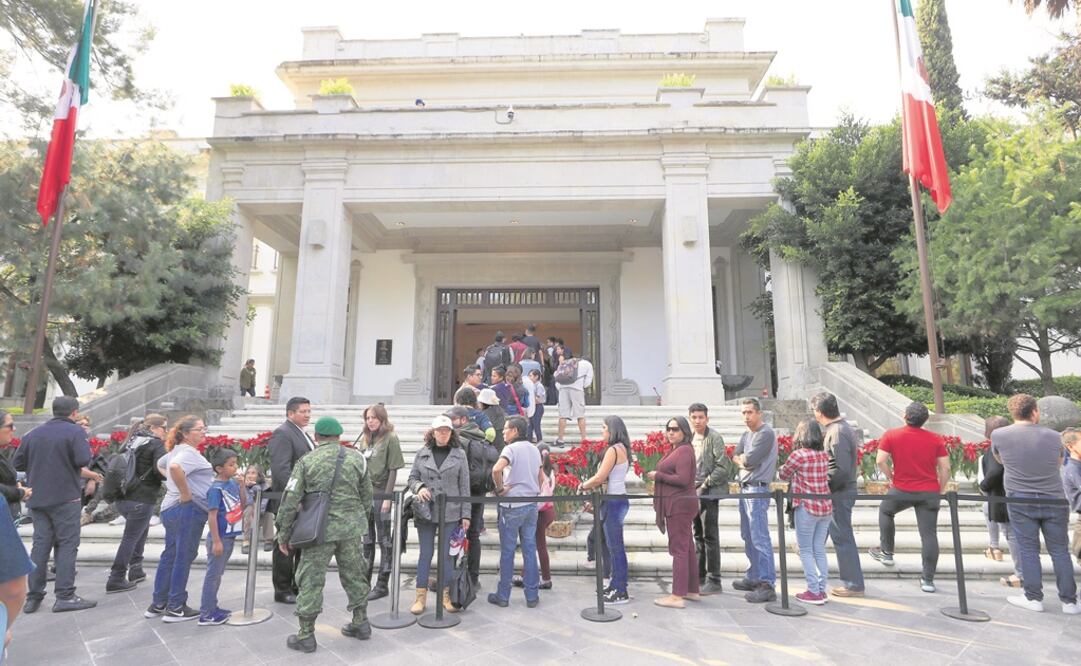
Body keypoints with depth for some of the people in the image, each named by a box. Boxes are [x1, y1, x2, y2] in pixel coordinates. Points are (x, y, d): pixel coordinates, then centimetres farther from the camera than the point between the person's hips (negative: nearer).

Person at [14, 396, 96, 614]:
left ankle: (33, 597, 15)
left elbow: (17, 464, 10)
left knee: (40, 544, 12)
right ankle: (64, 596, -1)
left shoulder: (34, 434, 9)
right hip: (65, 498, -6)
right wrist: (86, 445, -1)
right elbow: (83, 460, -20)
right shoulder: (75, 431, -10)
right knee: (67, 545, -1)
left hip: (37, 498, 6)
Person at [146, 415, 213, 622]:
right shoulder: (188, 452, -16)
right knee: (184, 557, -1)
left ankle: (158, 604, 27)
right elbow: (175, 467, -37)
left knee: (169, 556, 17)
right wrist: (185, 493, -25)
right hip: (188, 509, -10)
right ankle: (175, 608, 7)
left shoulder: (177, 450, 16)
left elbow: (160, 465, 34)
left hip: (170, 508, 10)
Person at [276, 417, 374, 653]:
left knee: (311, 580, 9)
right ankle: (361, 623, 27)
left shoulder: (306, 461, -4)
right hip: (352, 527, 3)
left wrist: (283, 534, 6)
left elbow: (290, 501, -4)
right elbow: (366, 497, 7)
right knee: (354, 575, 16)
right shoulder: (357, 458, 3)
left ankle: (306, 635, 16)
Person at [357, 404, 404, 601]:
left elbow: (393, 470, -12)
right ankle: (365, 581, 26)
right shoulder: (365, 438, 11)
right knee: (367, 539, 15)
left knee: (384, 539, 3)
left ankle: (382, 585, 11)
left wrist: (387, 497, -16)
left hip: (381, 492, -7)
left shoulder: (390, 438, -9)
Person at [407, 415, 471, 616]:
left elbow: (464, 487, 1)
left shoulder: (459, 454, 0)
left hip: (450, 513, -1)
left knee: (447, 554, 8)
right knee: (425, 554, 8)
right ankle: (421, 596, 19)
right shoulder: (422, 453, 2)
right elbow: (412, 478, 9)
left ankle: (445, 594, 22)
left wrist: (465, 514, -1)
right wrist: (419, 487, -14)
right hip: (425, 511, 1)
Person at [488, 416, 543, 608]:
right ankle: (532, 596, 15)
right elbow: (541, 477, 20)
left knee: (507, 551, 5)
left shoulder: (511, 448, -12)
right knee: (530, 550, 10)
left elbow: (496, 469, -30)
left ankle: (503, 596, 15)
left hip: (512, 506, -6)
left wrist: (500, 489, -16)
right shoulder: (534, 450, 11)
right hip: (532, 505, 6)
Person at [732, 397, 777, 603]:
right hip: (745, 488, 9)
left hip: (757, 490, -9)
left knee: (760, 538, -10)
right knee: (748, 537, 15)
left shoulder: (766, 434, -12)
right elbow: (736, 457, 9)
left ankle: (767, 584, -7)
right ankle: (754, 578, 26)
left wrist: (742, 458, 1)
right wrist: (746, 460, -9)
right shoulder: (746, 434, 16)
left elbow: (750, 460, -18)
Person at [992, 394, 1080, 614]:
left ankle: (1033, 598, 11)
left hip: (1020, 502, -2)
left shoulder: (998, 435, -6)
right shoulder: (1053, 436, -1)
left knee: (1028, 550, 6)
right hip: (1054, 501, 2)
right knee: (1060, 551, 10)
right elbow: (1059, 465, 15)